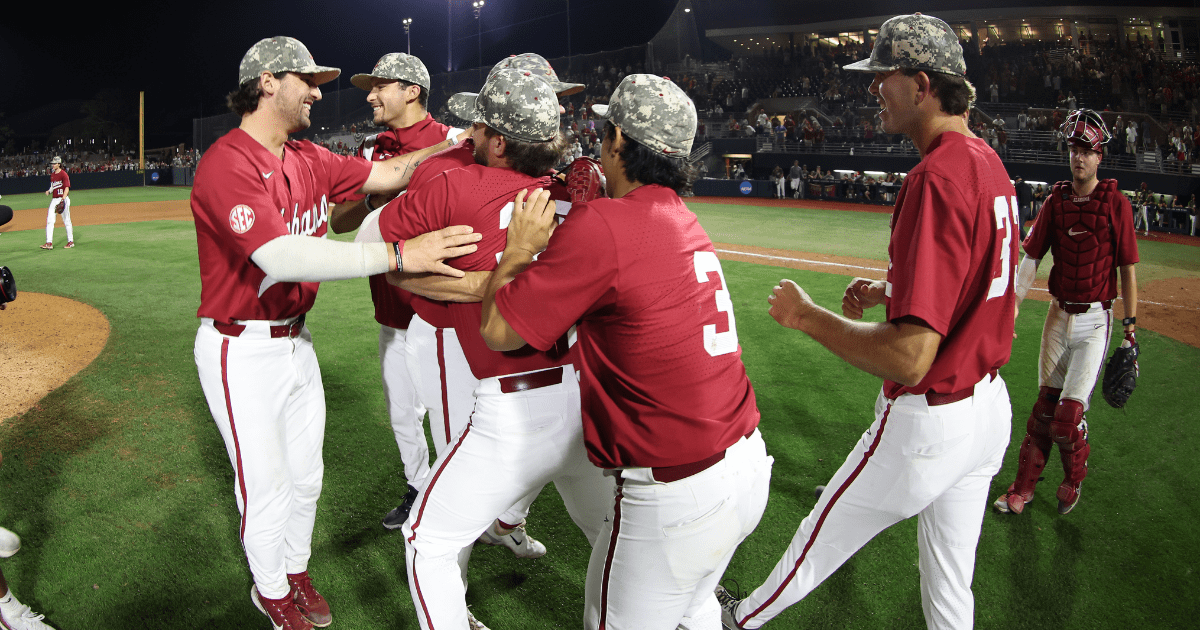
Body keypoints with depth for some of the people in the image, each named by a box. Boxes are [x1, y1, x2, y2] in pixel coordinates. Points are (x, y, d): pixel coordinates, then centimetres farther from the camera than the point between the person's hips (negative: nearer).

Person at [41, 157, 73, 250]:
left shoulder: (63, 174, -9)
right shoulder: (52, 175, 14)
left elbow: (67, 188, -17)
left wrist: (63, 199, -29)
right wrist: (49, 191, 3)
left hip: (63, 200, -7)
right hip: (54, 200, 7)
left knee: (66, 221, 1)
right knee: (49, 220, -2)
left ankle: (71, 241, 12)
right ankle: (49, 243, -4)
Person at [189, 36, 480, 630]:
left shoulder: (309, 160, 5)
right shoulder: (227, 163, -23)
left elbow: (387, 174, 6)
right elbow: (281, 258, -36)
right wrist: (396, 254, -41)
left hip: (295, 341, 8)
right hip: (242, 352, -8)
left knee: (306, 476, 19)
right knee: (266, 488, 7)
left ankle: (296, 571, 42)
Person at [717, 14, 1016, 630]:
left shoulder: (937, 177, -26)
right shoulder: (989, 163, 5)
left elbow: (908, 359, -32)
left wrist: (806, 316, -19)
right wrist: (892, 290, 12)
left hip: (927, 424, -9)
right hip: (990, 408, 9)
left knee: (820, 539, 16)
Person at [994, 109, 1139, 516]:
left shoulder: (1116, 203, -5)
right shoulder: (1055, 201, 5)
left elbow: (1127, 269, -4)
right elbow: (1031, 258, 4)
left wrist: (1130, 326, -8)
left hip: (1095, 320, -4)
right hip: (1058, 315, 4)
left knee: (1070, 413, -8)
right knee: (1044, 406, 9)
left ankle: (1074, 478, 20)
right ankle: (1023, 491, 17)